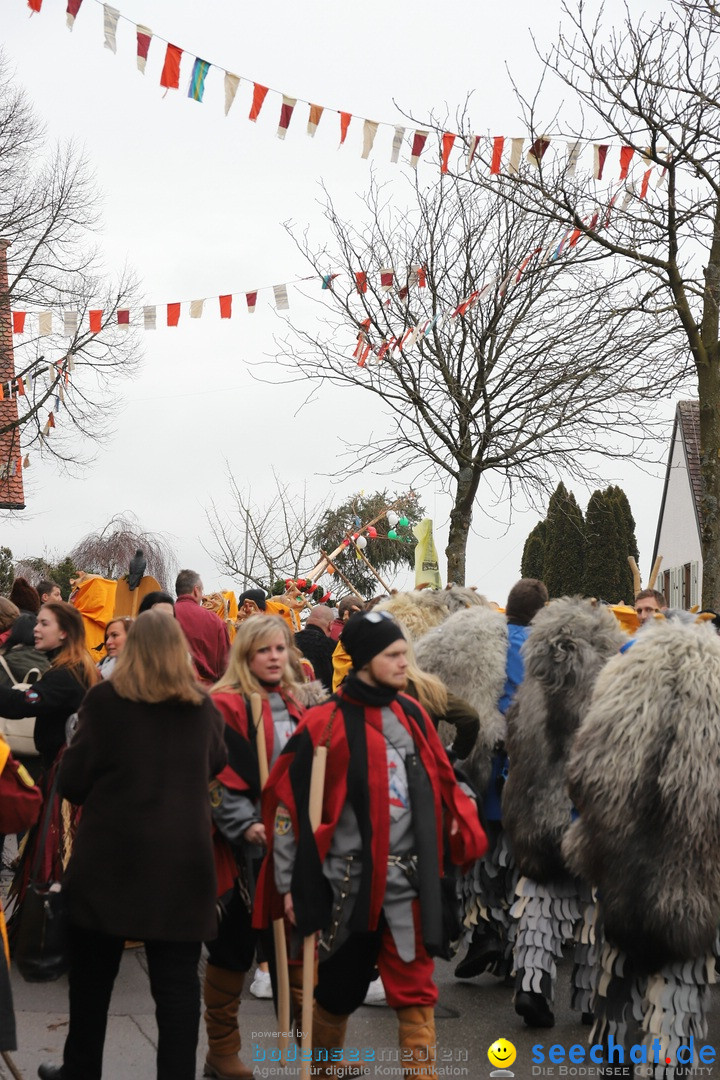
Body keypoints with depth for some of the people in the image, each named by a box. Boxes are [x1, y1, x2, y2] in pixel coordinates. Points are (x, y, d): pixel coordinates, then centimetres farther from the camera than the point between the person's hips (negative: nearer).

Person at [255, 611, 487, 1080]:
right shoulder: (326, 724, -10)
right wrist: (288, 881, -7)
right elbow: (290, 803, -8)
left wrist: (464, 823, 6)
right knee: (338, 988, 13)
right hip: (348, 881, -3)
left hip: (407, 881, 3)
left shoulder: (412, 715, 6)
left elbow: (440, 784, 18)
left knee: (416, 992, 1)